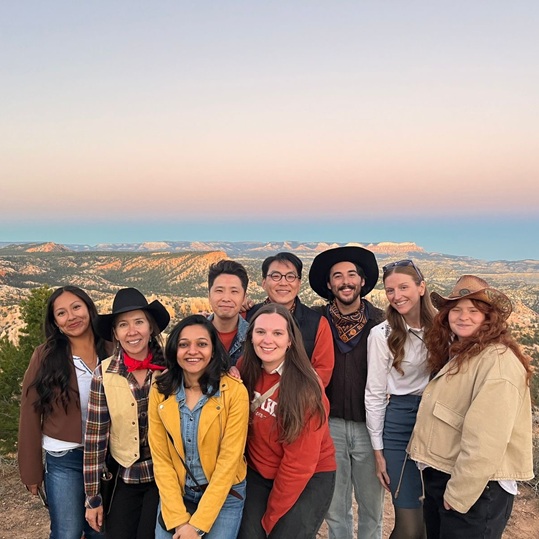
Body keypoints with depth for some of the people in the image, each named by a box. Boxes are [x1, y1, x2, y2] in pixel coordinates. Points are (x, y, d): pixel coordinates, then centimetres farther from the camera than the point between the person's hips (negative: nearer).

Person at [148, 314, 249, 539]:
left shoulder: (235, 391, -18)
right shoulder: (159, 392, -8)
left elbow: (229, 459, -16)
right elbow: (160, 458, -6)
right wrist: (177, 518, -12)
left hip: (224, 495, -2)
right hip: (176, 494, 2)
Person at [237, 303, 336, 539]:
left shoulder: (306, 387, -22)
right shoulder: (244, 370, -10)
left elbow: (299, 461, -18)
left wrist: (272, 516, -12)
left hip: (310, 478, -3)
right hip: (258, 474, 3)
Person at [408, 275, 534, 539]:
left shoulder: (498, 360, -21)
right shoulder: (457, 354, 10)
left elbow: (487, 439, -26)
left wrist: (459, 492, -21)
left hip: (477, 488, -9)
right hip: (440, 476, 9)